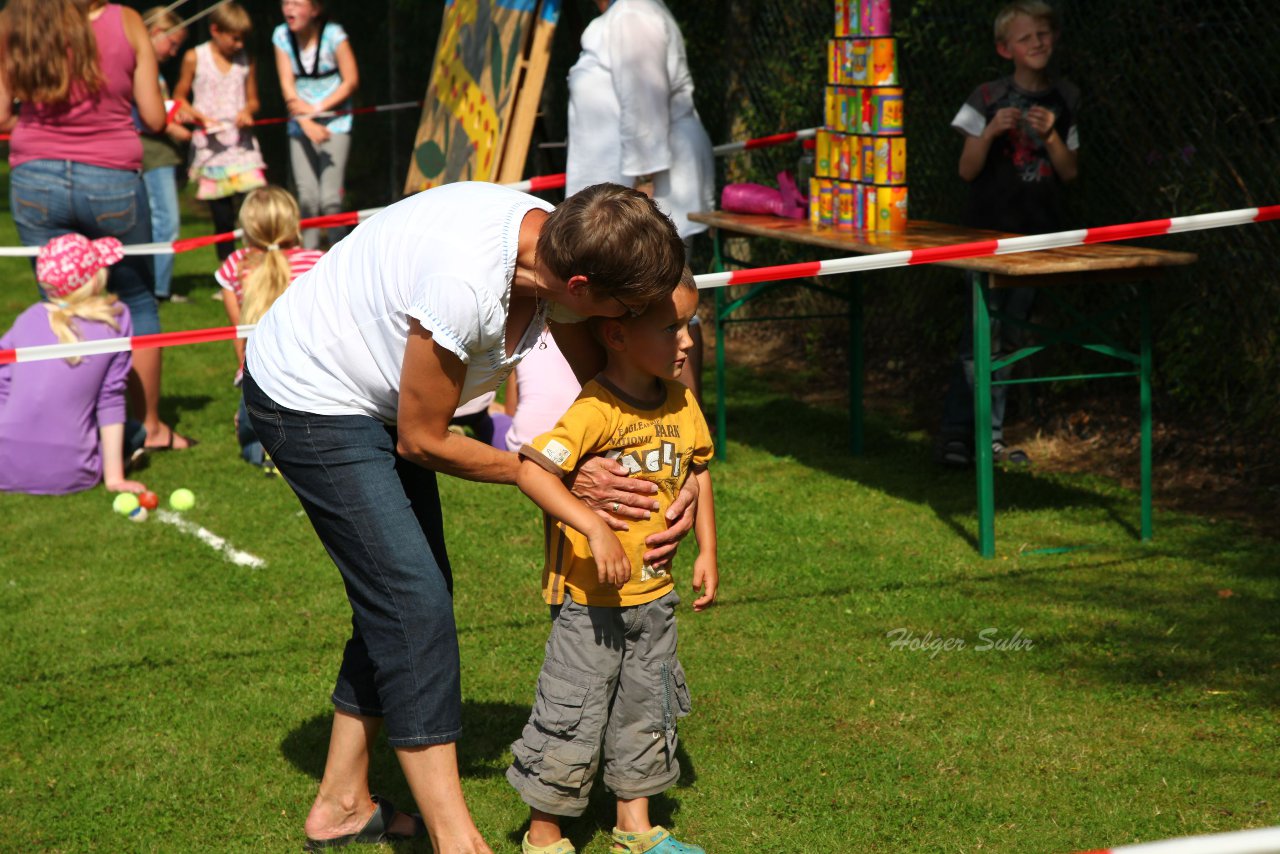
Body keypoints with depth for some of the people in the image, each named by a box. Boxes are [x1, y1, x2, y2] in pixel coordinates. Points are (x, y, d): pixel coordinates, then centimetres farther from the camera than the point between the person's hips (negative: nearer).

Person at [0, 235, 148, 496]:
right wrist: (114, 477, 2)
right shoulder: (116, 318, -3)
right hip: (67, 475, -2)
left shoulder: (28, 319, 3)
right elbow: (111, 399, -2)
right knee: (135, 432, 26)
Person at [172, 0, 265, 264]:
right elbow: (179, 97, 7)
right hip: (209, 145, -1)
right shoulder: (195, 58, 0)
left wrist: (247, 110, -7)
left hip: (241, 143, 1)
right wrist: (200, 117, -11)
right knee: (222, 217, 2)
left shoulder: (247, 61, 7)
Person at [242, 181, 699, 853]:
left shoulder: (558, 243, -14)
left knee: (404, 597, 12)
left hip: (375, 401, 9)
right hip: (309, 399, -9)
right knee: (413, 601, -13)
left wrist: (681, 478, -8)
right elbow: (422, 442, -21)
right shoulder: (466, 283, -37)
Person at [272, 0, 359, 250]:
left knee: (329, 197, -13)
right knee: (307, 197, -7)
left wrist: (319, 107, -13)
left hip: (334, 123, -3)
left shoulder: (333, 34, -10)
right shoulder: (282, 36, -2)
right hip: (301, 125, 3)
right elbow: (287, 85, -3)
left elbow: (351, 81, -6)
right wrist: (307, 124, -15)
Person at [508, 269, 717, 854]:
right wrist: (595, 528, -38)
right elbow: (531, 470, -32)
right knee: (571, 717, 1)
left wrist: (707, 551, 13)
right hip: (589, 598, -7)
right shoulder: (594, 410, -24)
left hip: (654, 594, 7)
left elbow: (697, 471, 16)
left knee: (648, 711, 18)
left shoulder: (682, 404, 1)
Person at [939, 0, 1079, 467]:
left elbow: (1069, 173, 6)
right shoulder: (989, 97, -4)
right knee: (981, 332, -10)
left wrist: (1050, 135, -11)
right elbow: (967, 170, -4)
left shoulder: (1064, 99, 7)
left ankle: (990, 436, 14)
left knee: (1009, 337, 9)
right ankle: (956, 432, -6)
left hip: (1037, 235, 4)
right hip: (988, 231, -4)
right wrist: (991, 133, -21)